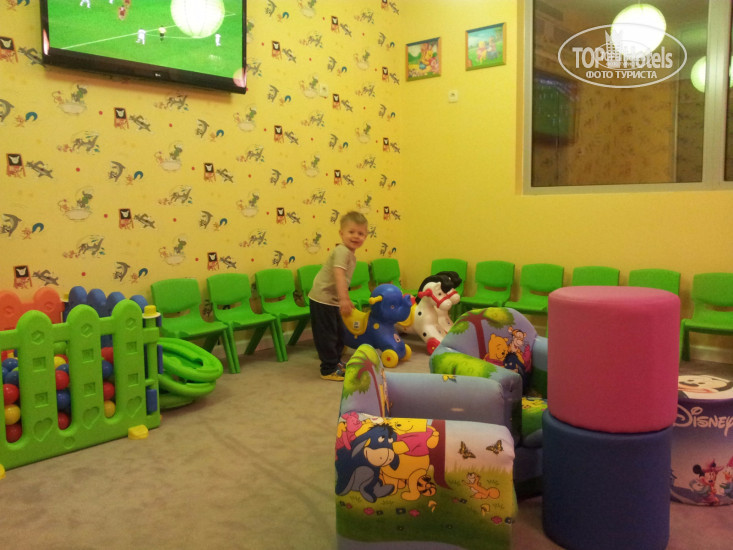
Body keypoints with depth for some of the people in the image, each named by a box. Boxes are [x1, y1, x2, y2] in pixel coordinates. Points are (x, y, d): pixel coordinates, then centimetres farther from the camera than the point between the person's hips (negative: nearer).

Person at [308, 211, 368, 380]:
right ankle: (329, 370, 8)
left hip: (332, 300, 10)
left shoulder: (350, 254, 11)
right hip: (322, 299, -10)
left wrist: (346, 300, 27)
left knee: (339, 334, 20)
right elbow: (339, 274, -34)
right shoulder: (342, 251, -19)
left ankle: (335, 362, 36)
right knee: (327, 335, -1)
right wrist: (344, 298, -43)